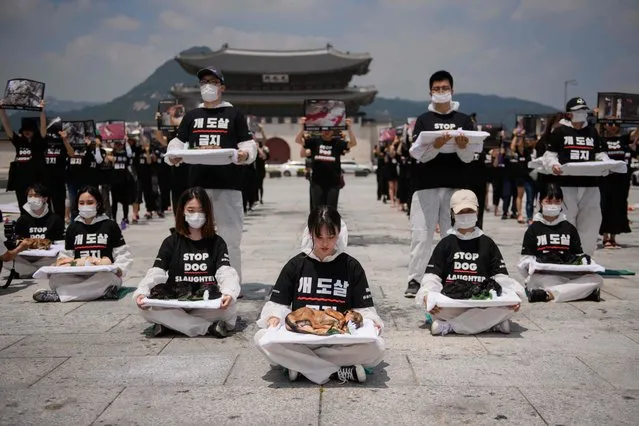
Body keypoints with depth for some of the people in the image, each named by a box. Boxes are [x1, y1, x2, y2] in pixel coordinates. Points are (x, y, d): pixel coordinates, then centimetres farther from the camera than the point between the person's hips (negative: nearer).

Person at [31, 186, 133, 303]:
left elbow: (124, 255, 6)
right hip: (78, 277, 3)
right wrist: (63, 261, -1)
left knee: (109, 278, -40)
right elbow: (66, 255, 22)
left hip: (104, 275, -3)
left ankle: (57, 295, -34)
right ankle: (102, 291, -36)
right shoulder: (73, 227, 18)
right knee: (55, 279, -28)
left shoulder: (109, 226, 8)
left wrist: (118, 270, -13)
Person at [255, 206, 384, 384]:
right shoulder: (296, 265, 7)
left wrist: (370, 322, -15)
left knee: (376, 348, -30)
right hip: (300, 338, 1)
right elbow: (278, 304, 8)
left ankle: (300, 364, -20)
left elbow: (364, 308, 6)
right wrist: (274, 317, -14)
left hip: (340, 340, 0)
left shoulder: (351, 267, 6)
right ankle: (339, 372, -25)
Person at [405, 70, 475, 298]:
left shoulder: (464, 120, 11)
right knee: (421, 234, -3)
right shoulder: (423, 120, 9)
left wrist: (463, 147, -17)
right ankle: (414, 280, 1)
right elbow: (419, 155, -4)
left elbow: (469, 158, 4)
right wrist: (435, 146, -22)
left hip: (456, 185, 1)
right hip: (426, 186, -1)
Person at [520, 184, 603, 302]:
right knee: (535, 279, -38)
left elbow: (578, 254, 18)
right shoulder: (533, 229, 11)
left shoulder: (569, 228, 18)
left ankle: (548, 294, -33)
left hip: (567, 274, 4)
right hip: (542, 275, -4)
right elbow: (526, 257, 7)